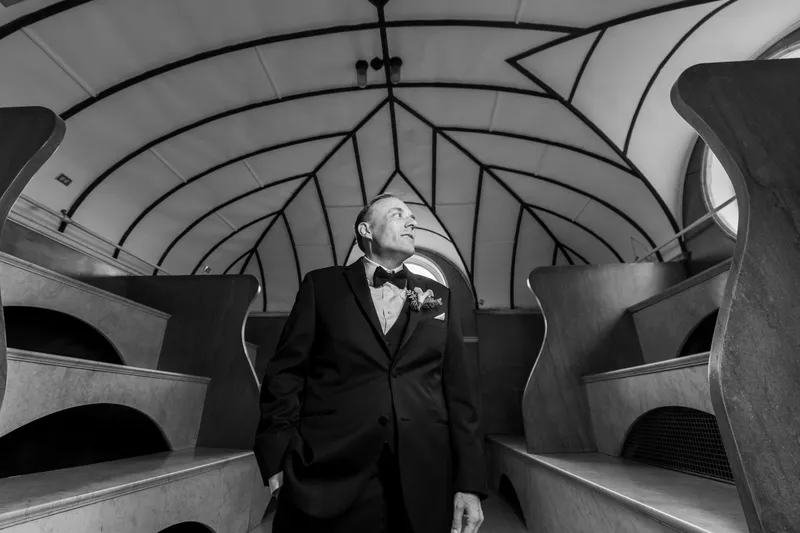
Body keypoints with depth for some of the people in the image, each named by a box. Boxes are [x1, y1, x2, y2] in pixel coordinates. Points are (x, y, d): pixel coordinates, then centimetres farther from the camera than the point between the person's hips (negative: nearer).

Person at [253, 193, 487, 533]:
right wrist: (278, 459, -7)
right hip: (329, 478, -2)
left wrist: (470, 483, -1)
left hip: (424, 482, 3)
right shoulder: (322, 285, 3)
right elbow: (286, 373, 0)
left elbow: (459, 390, 5)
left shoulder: (438, 297, 9)